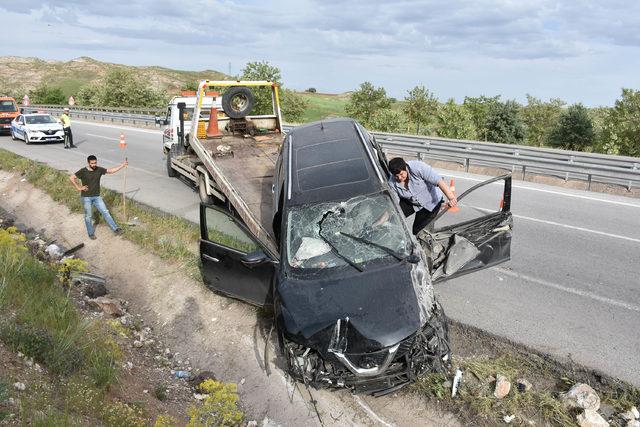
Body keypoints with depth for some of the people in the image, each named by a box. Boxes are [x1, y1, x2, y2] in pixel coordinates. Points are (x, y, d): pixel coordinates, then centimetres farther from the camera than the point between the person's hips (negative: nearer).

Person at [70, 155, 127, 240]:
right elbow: (72, 178, -12)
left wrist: (122, 165, -10)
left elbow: (111, 171, -3)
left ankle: (115, 229, 5)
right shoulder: (83, 171, -14)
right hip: (86, 197, -3)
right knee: (88, 216, 7)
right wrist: (78, 188, -12)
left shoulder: (99, 169, -3)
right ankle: (91, 233, 22)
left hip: (97, 197, 3)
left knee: (105, 212, 2)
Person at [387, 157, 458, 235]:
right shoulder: (392, 183, -19)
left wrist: (451, 198, -43)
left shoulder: (417, 167, -34)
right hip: (410, 202, 5)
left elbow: (438, 180, -37)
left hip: (431, 202, -4)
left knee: (418, 231, -6)